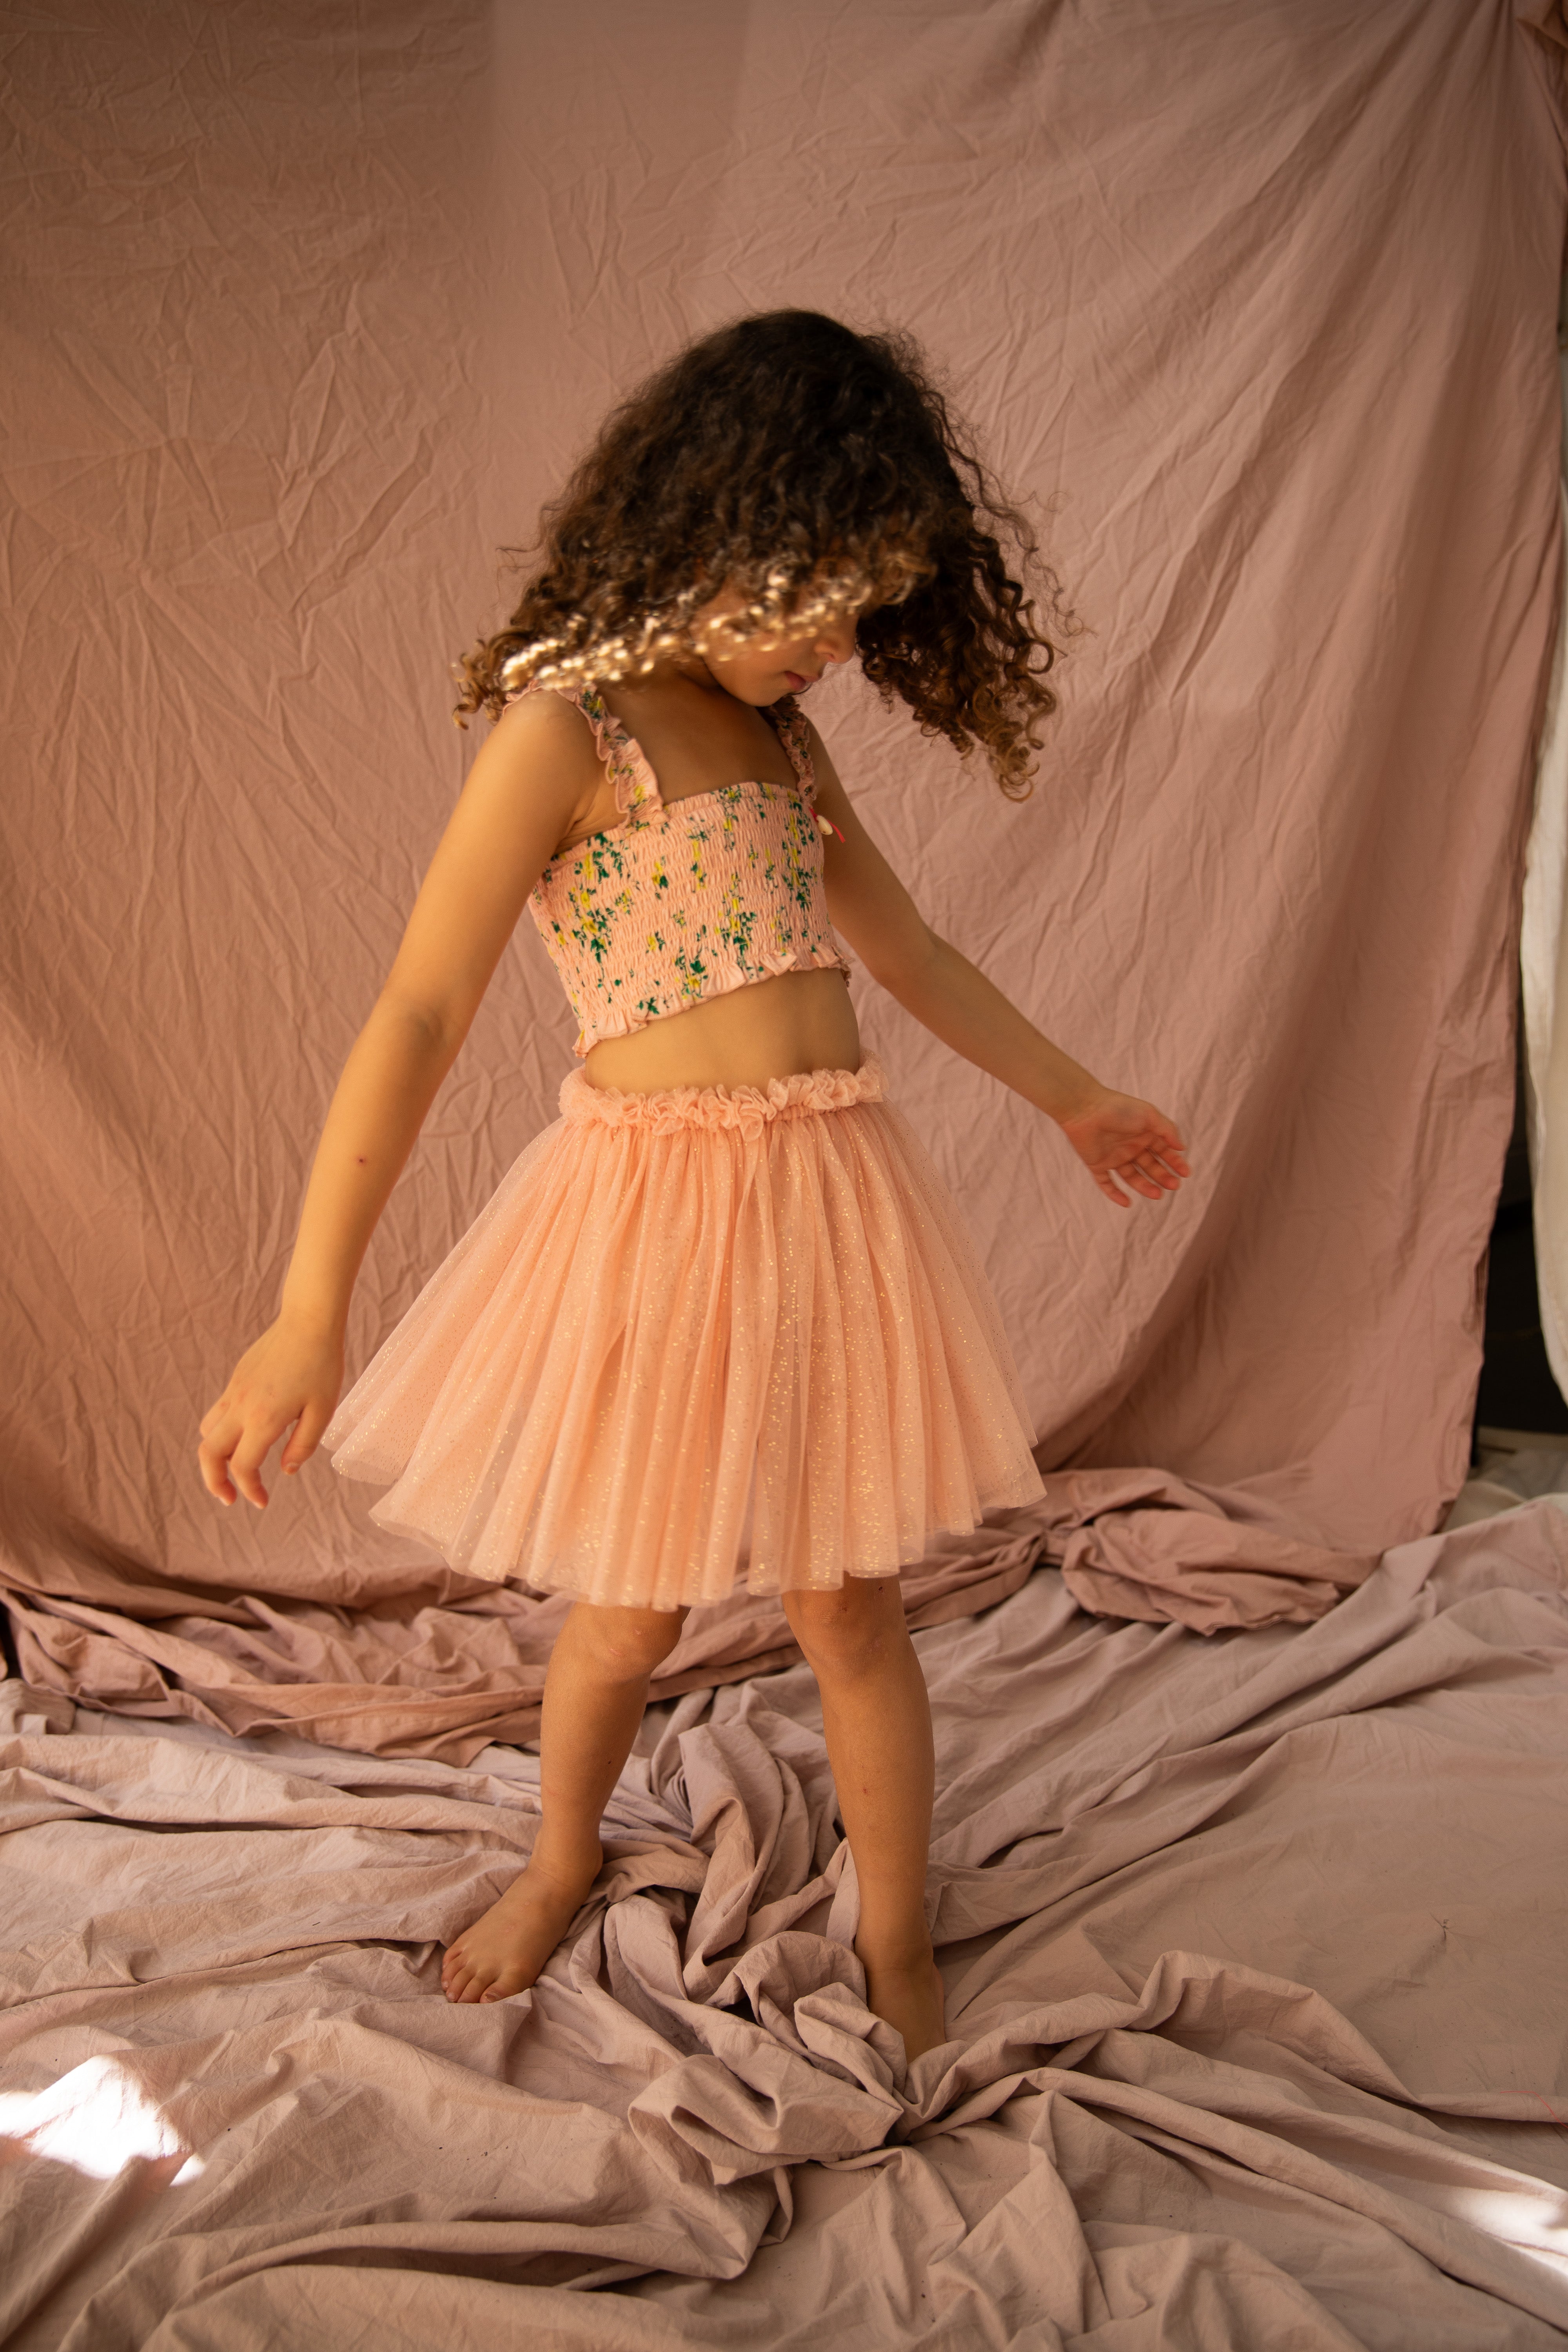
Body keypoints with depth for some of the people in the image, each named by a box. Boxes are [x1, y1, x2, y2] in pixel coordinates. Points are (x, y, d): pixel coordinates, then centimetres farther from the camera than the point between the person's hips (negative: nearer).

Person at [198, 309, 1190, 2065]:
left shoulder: (778, 732, 10)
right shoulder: (565, 723, -11)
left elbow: (910, 952, 22)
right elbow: (418, 1018, -17)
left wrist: (1072, 1098, 30)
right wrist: (310, 1313, -22)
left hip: (834, 1197, 5)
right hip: (655, 1200, -5)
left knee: (850, 1603, 11)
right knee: (628, 1612, 13)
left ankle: (896, 1947, 30)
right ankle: (561, 1866, 43)